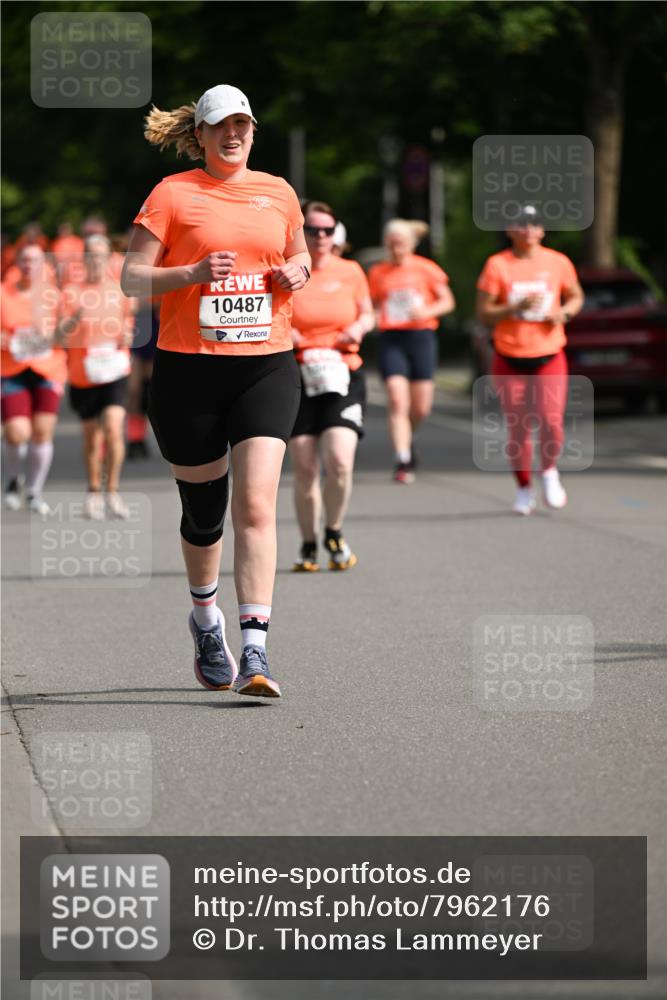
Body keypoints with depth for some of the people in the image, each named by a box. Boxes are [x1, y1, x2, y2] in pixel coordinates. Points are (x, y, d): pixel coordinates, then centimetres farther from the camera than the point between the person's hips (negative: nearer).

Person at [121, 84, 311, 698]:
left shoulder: (278, 193, 11)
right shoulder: (173, 193, 0)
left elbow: (300, 257, 28)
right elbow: (131, 278, -2)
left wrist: (297, 271, 4)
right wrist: (194, 273, -18)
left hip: (267, 365, 1)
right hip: (189, 367, -1)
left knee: (257, 504, -14)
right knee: (203, 511, 8)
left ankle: (254, 651, -18)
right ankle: (206, 619, 37)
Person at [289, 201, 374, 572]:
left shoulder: (350, 272, 4)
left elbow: (368, 314, 17)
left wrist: (360, 326, -5)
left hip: (343, 377, 0)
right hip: (296, 379, 0)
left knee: (340, 461, -16)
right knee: (304, 468, 0)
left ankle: (334, 533, 8)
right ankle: (308, 545, 17)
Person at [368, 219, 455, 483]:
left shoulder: (425, 269, 2)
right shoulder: (378, 273, 7)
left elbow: (447, 301, 6)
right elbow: (372, 306, 16)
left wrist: (427, 311, -13)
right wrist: (373, 318, -6)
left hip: (421, 336, 0)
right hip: (391, 340, 0)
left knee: (421, 407, 4)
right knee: (398, 401, -14)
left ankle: (407, 439, 35)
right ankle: (403, 461, -15)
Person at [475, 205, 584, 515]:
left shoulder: (558, 263, 2)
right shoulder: (497, 265, -4)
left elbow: (575, 296, 17)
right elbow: (484, 314, -5)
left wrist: (564, 312, -4)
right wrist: (517, 306, -19)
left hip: (549, 357, 1)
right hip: (510, 360, -1)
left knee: (551, 422, -13)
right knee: (518, 429, 2)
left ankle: (549, 472, 17)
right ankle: (524, 489, 21)